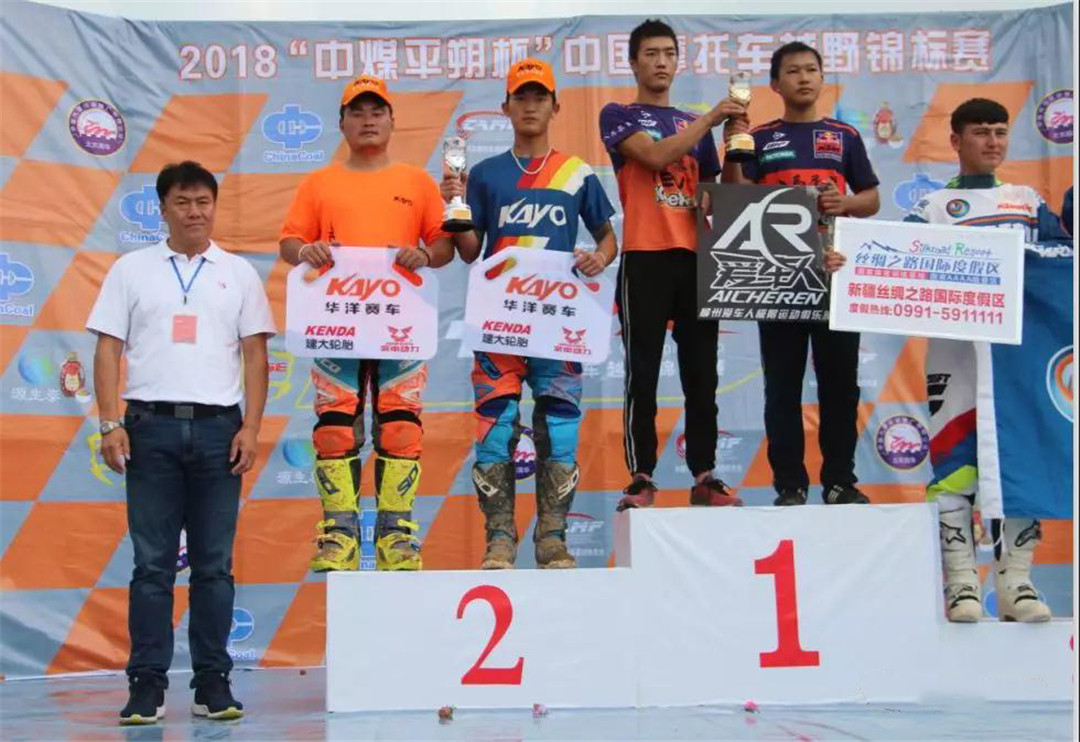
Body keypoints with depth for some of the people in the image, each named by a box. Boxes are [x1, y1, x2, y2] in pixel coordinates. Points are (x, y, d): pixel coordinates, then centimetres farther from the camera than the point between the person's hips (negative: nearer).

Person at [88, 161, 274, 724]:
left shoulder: (239, 274, 11)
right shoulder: (131, 270, 9)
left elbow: (255, 354, 8)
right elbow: (108, 348, 6)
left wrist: (250, 427, -2)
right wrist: (110, 424, -4)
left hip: (218, 426, 1)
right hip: (151, 424, -1)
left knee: (215, 564, 4)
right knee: (152, 563, 0)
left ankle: (213, 683, 11)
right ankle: (147, 685, 5)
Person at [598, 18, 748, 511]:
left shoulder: (696, 127, 20)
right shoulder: (618, 116, 6)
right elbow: (655, 155, -13)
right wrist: (710, 119, -10)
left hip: (696, 258, 5)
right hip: (645, 258, -4)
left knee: (701, 374, 4)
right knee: (642, 374, -4)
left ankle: (704, 476, 9)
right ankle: (641, 479, 0)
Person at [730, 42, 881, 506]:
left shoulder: (845, 137, 12)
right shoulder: (759, 139, 8)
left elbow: (872, 199, 12)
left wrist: (846, 203, -9)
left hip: (836, 270, 1)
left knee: (840, 380, 3)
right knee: (783, 384, 1)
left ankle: (840, 481, 12)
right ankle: (789, 484, 8)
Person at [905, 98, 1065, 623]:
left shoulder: (1029, 203, 19)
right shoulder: (933, 209, 8)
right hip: (956, 352, -3)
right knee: (954, 461, -5)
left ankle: (1015, 582, 9)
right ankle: (961, 584, 1)